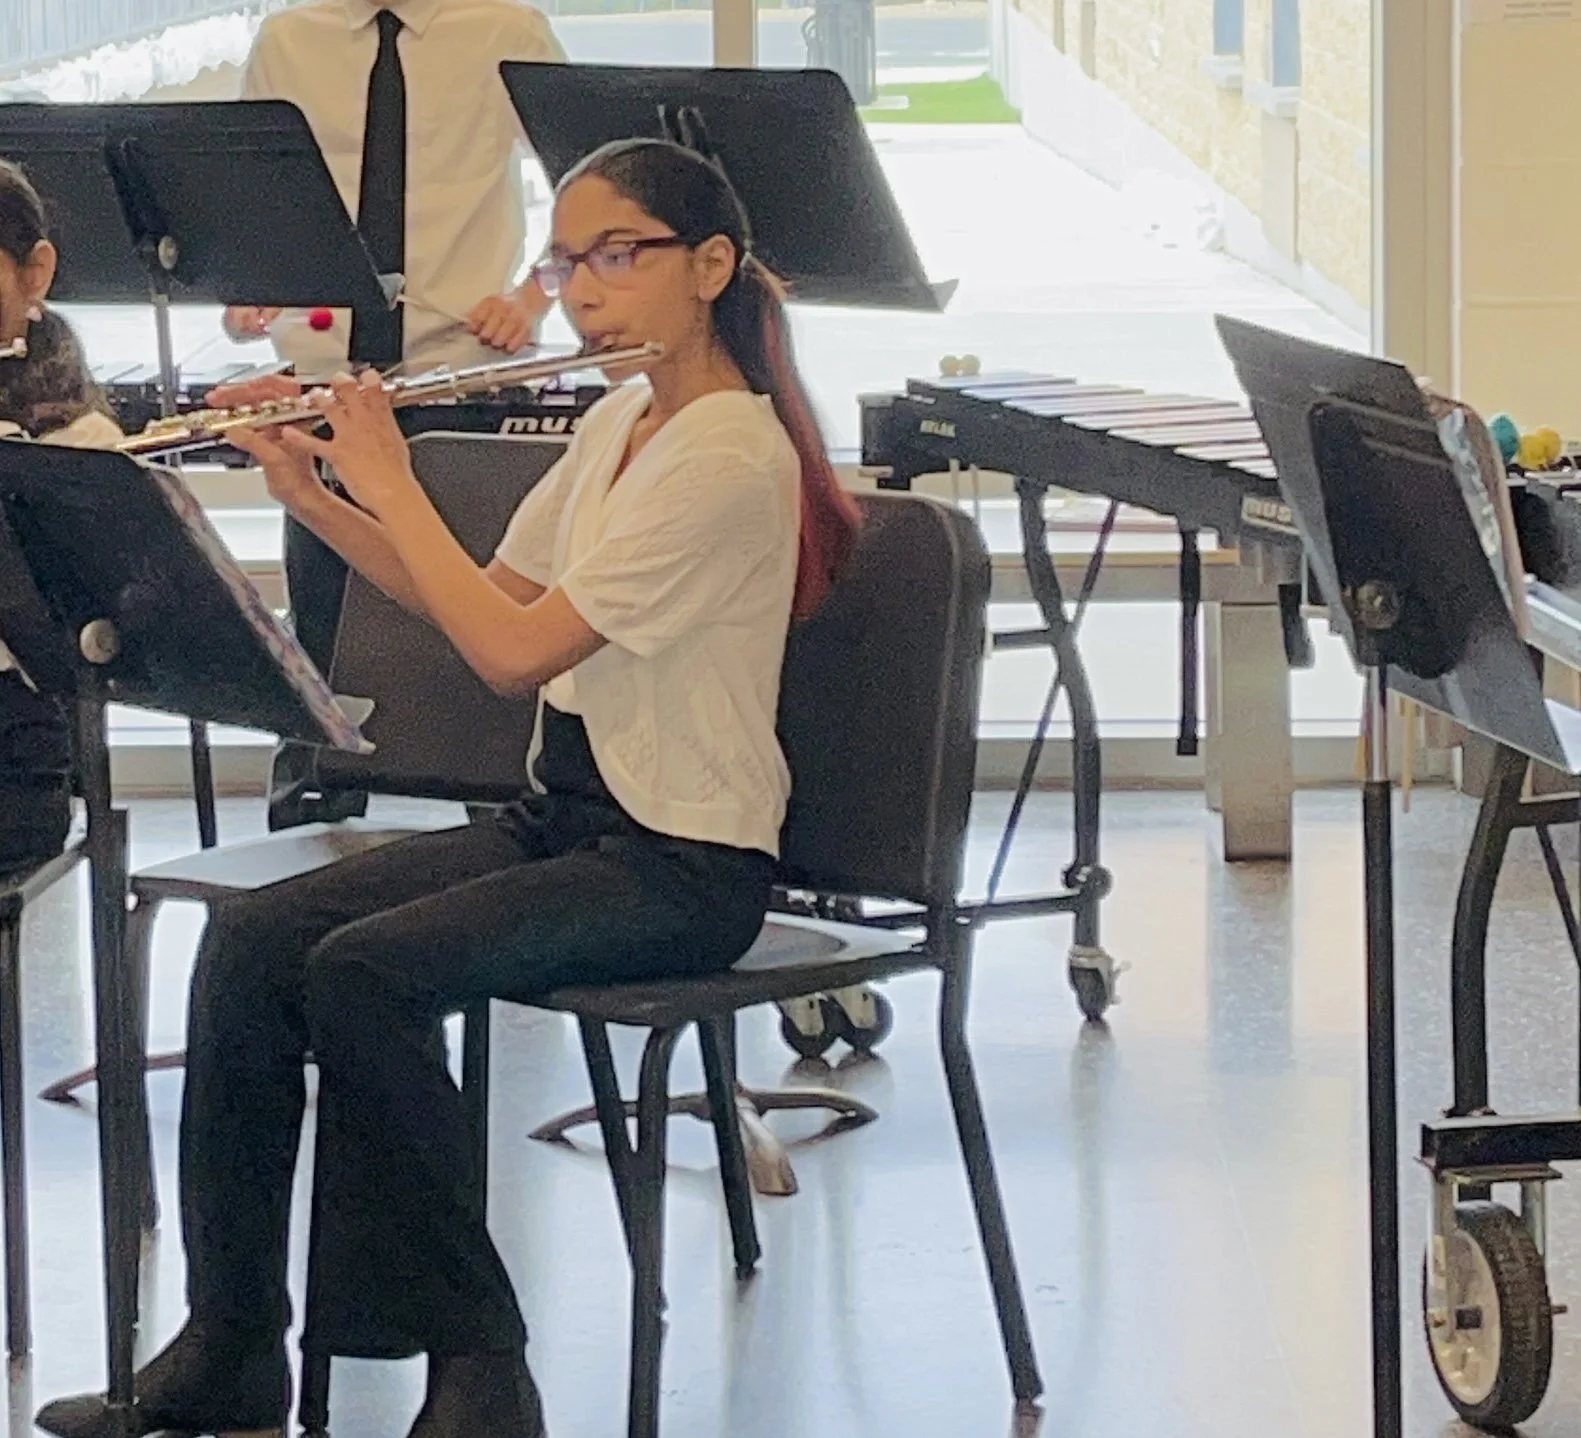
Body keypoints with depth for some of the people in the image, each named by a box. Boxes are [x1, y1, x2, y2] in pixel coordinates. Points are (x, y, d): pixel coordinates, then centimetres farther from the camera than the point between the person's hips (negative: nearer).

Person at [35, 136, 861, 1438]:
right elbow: (488, 598, 15)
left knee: (365, 972, -28)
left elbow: (515, 651, -22)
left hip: (682, 866, -9)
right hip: (563, 816, 9)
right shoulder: (622, 419, 12)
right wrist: (314, 496, 4)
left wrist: (391, 485, -12)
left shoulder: (730, 455, -18)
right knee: (249, 944, -10)